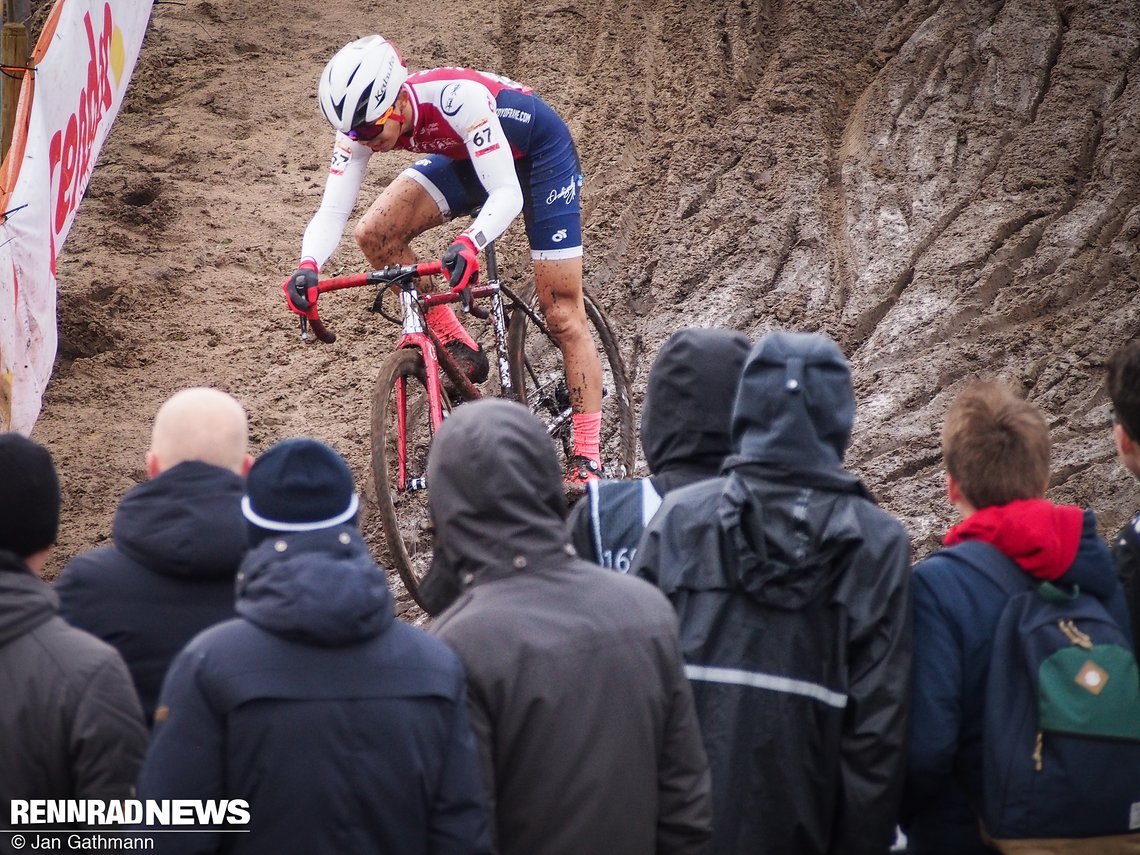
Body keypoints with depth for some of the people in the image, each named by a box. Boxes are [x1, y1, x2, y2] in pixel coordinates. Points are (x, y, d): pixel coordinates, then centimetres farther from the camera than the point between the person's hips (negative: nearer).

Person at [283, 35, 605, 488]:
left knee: (562, 313, -8)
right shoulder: (363, 121, -22)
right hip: (466, 156, 6)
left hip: (539, 151, -6)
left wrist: (470, 243, -59)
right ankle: (459, 349, -3)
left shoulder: (458, 98, -39)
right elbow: (332, 211, -24)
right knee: (375, 234, -16)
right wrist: (308, 266, -43)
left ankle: (587, 458, -2)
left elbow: (507, 193, -41)